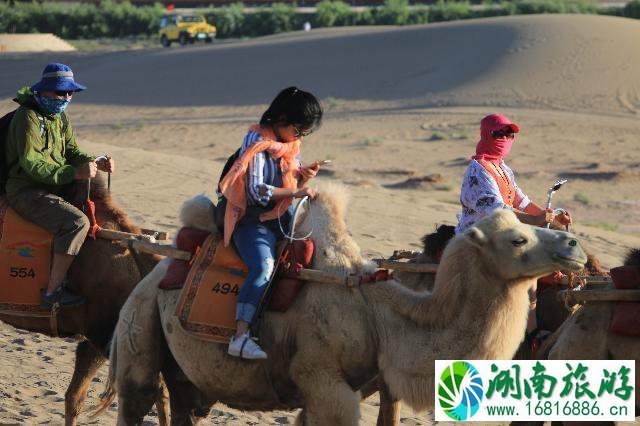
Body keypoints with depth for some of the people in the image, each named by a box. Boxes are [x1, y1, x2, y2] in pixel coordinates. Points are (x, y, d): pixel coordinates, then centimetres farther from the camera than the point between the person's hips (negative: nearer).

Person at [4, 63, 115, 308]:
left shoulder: (60, 116, 14)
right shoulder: (28, 117, -16)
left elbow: (72, 151, 17)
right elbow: (31, 164, -24)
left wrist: (96, 162, -6)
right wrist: (74, 173, -30)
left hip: (56, 186, 10)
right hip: (26, 192, -10)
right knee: (77, 222, -28)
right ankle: (53, 292, -26)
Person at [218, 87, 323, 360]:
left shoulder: (290, 145, 13)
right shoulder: (257, 142, -12)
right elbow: (256, 190, -19)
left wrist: (303, 175, 0)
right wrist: (295, 192, -19)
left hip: (282, 221, 9)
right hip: (252, 221, -9)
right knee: (264, 266, -33)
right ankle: (240, 337, -44)